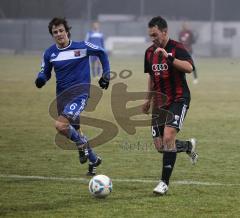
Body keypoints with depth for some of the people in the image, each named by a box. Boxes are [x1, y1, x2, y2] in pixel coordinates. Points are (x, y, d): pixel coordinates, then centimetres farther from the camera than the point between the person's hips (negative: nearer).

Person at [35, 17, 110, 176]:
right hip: (62, 96, 5)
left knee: (60, 125, -25)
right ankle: (94, 160, 32)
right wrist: (41, 79, -9)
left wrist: (106, 74, 5)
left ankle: (81, 144, 2)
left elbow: (102, 53, 9)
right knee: (74, 131, 11)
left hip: (80, 93, -5)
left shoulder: (82, 47, -7)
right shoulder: (49, 53, 2)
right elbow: (45, 72, 13)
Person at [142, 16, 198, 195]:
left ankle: (165, 183, -14)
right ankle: (189, 146, 34)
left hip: (178, 100, -7)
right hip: (159, 102, 7)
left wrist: (168, 57, -36)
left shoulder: (177, 48, -12)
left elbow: (189, 67, -30)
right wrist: (148, 99, 25)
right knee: (160, 146, 3)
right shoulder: (149, 52, 8)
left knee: (168, 137, -22)